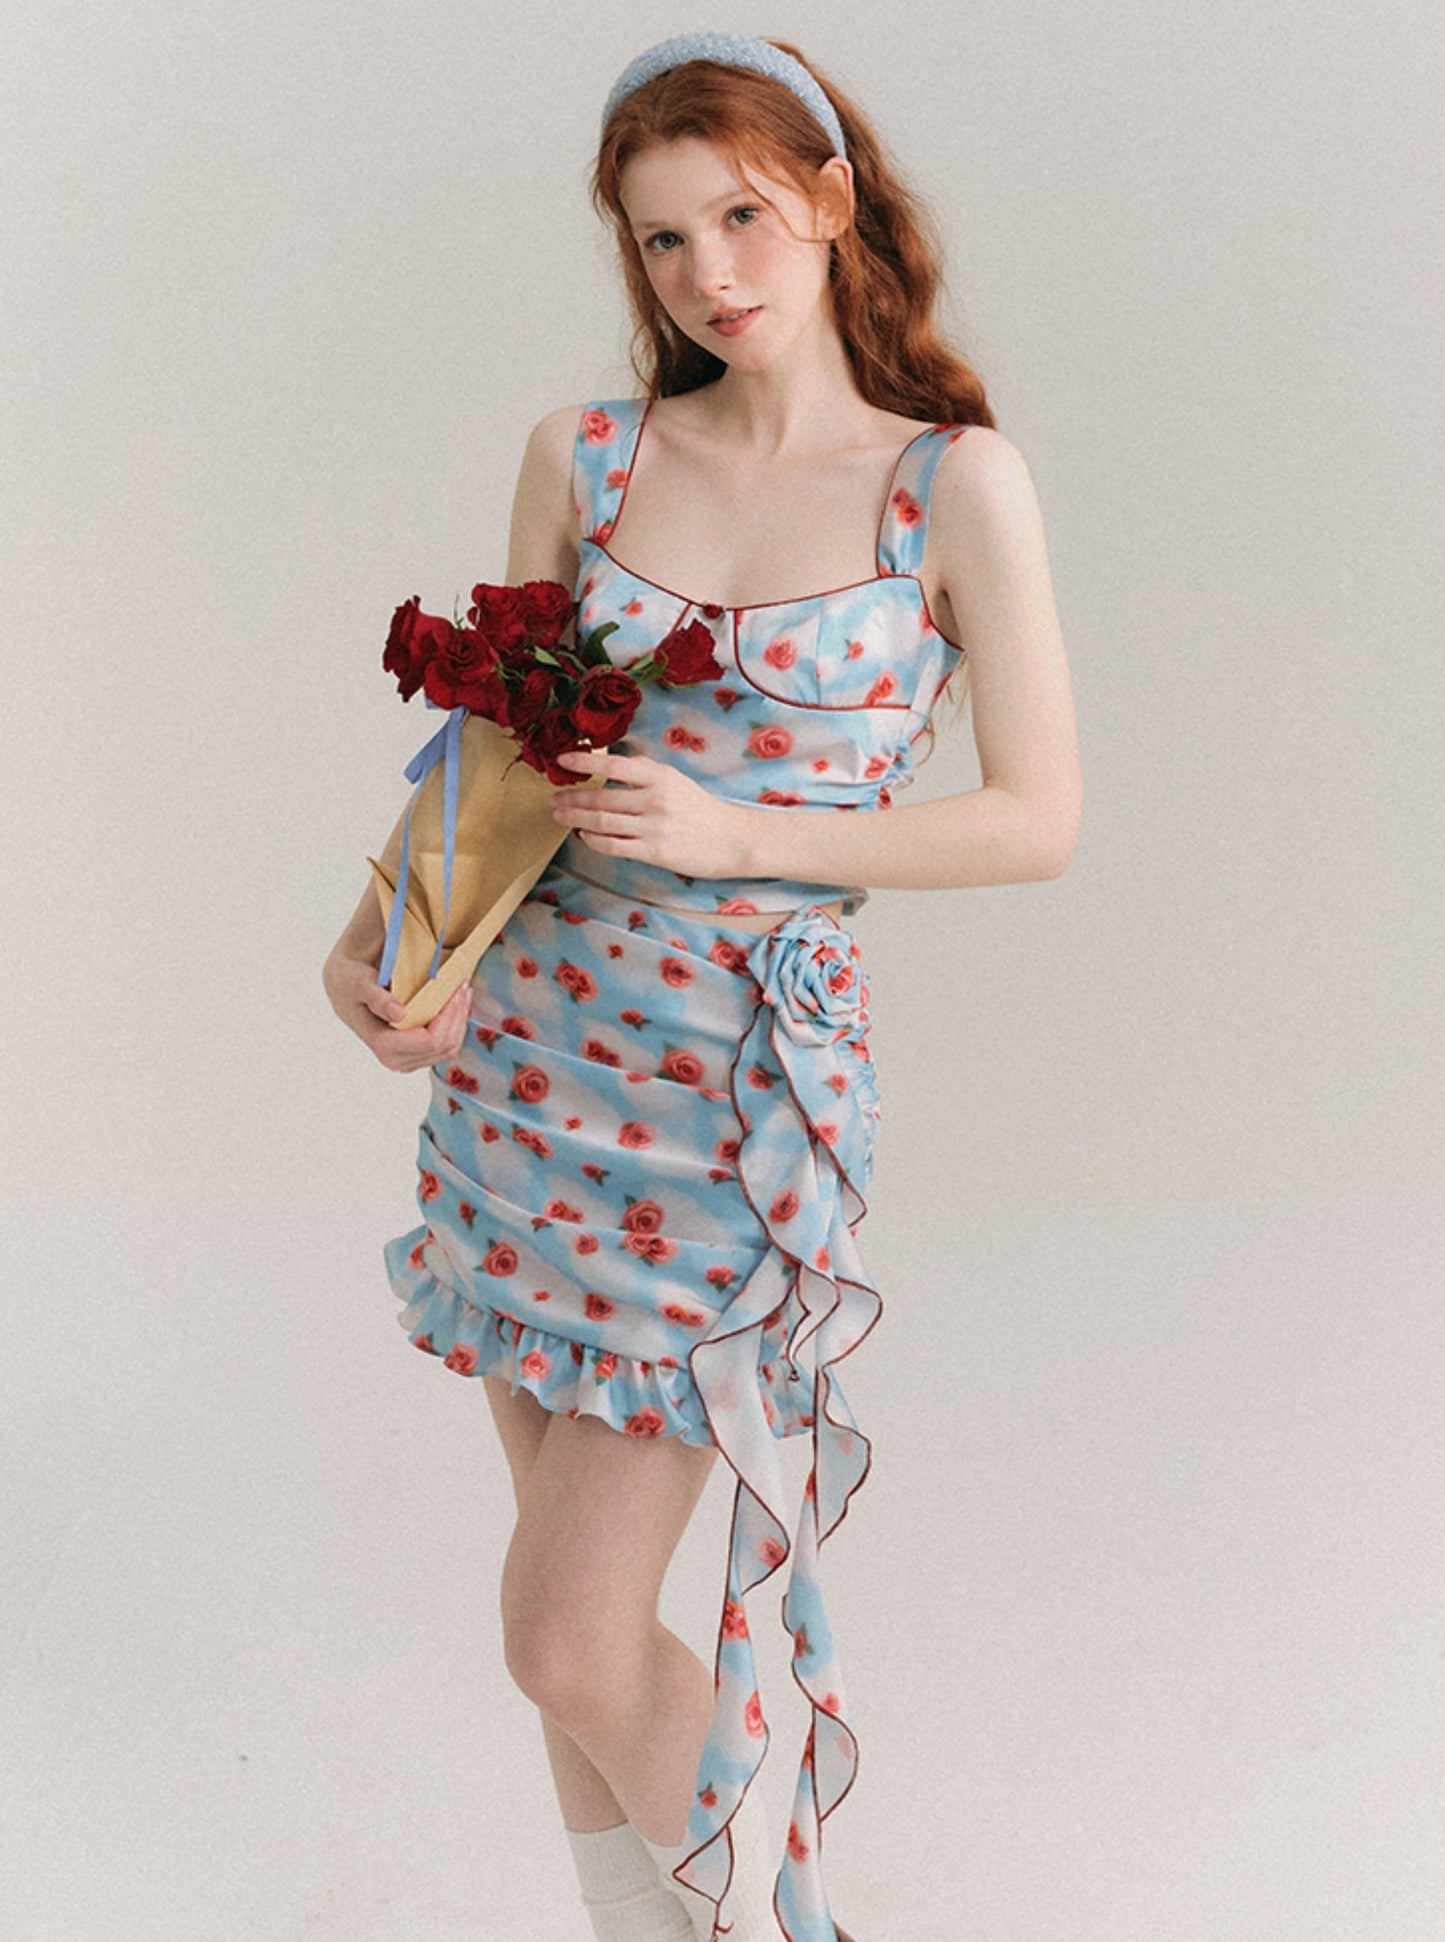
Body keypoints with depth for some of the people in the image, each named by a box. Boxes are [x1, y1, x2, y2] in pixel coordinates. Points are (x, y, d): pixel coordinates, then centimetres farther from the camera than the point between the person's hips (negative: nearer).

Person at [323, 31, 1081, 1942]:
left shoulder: (957, 482, -6)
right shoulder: (584, 455, 4)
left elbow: (1040, 818, -6)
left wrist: (734, 834, -15)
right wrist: (376, 933, -8)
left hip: (745, 1083, -4)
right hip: (530, 1046, 4)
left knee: (571, 1642, -3)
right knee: (570, 1588, 14)